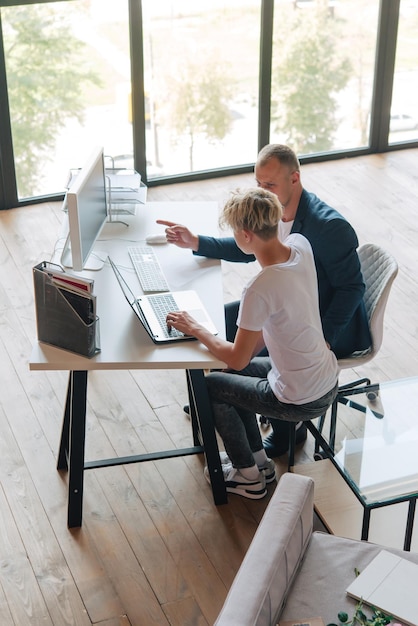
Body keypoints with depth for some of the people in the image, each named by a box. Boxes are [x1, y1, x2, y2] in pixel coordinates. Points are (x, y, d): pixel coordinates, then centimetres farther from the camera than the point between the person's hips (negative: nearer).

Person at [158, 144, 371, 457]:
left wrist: (322, 340, -27)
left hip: (331, 324, -9)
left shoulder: (330, 227, -30)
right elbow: (247, 249, 10)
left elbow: (351, 287, -23)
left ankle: (287, 431, 6)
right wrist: (196, 242, -2)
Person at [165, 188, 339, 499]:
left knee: (210, 386, 13)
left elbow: (238, 358, -18)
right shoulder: (300, 245, -8)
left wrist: (196, 329, -5)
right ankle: (260, 459, 37)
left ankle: (248, 476, 28)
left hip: (301, 401, -8)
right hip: (329, 379, 8)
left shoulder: (260, 290, -31)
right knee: (233, 373, 25)